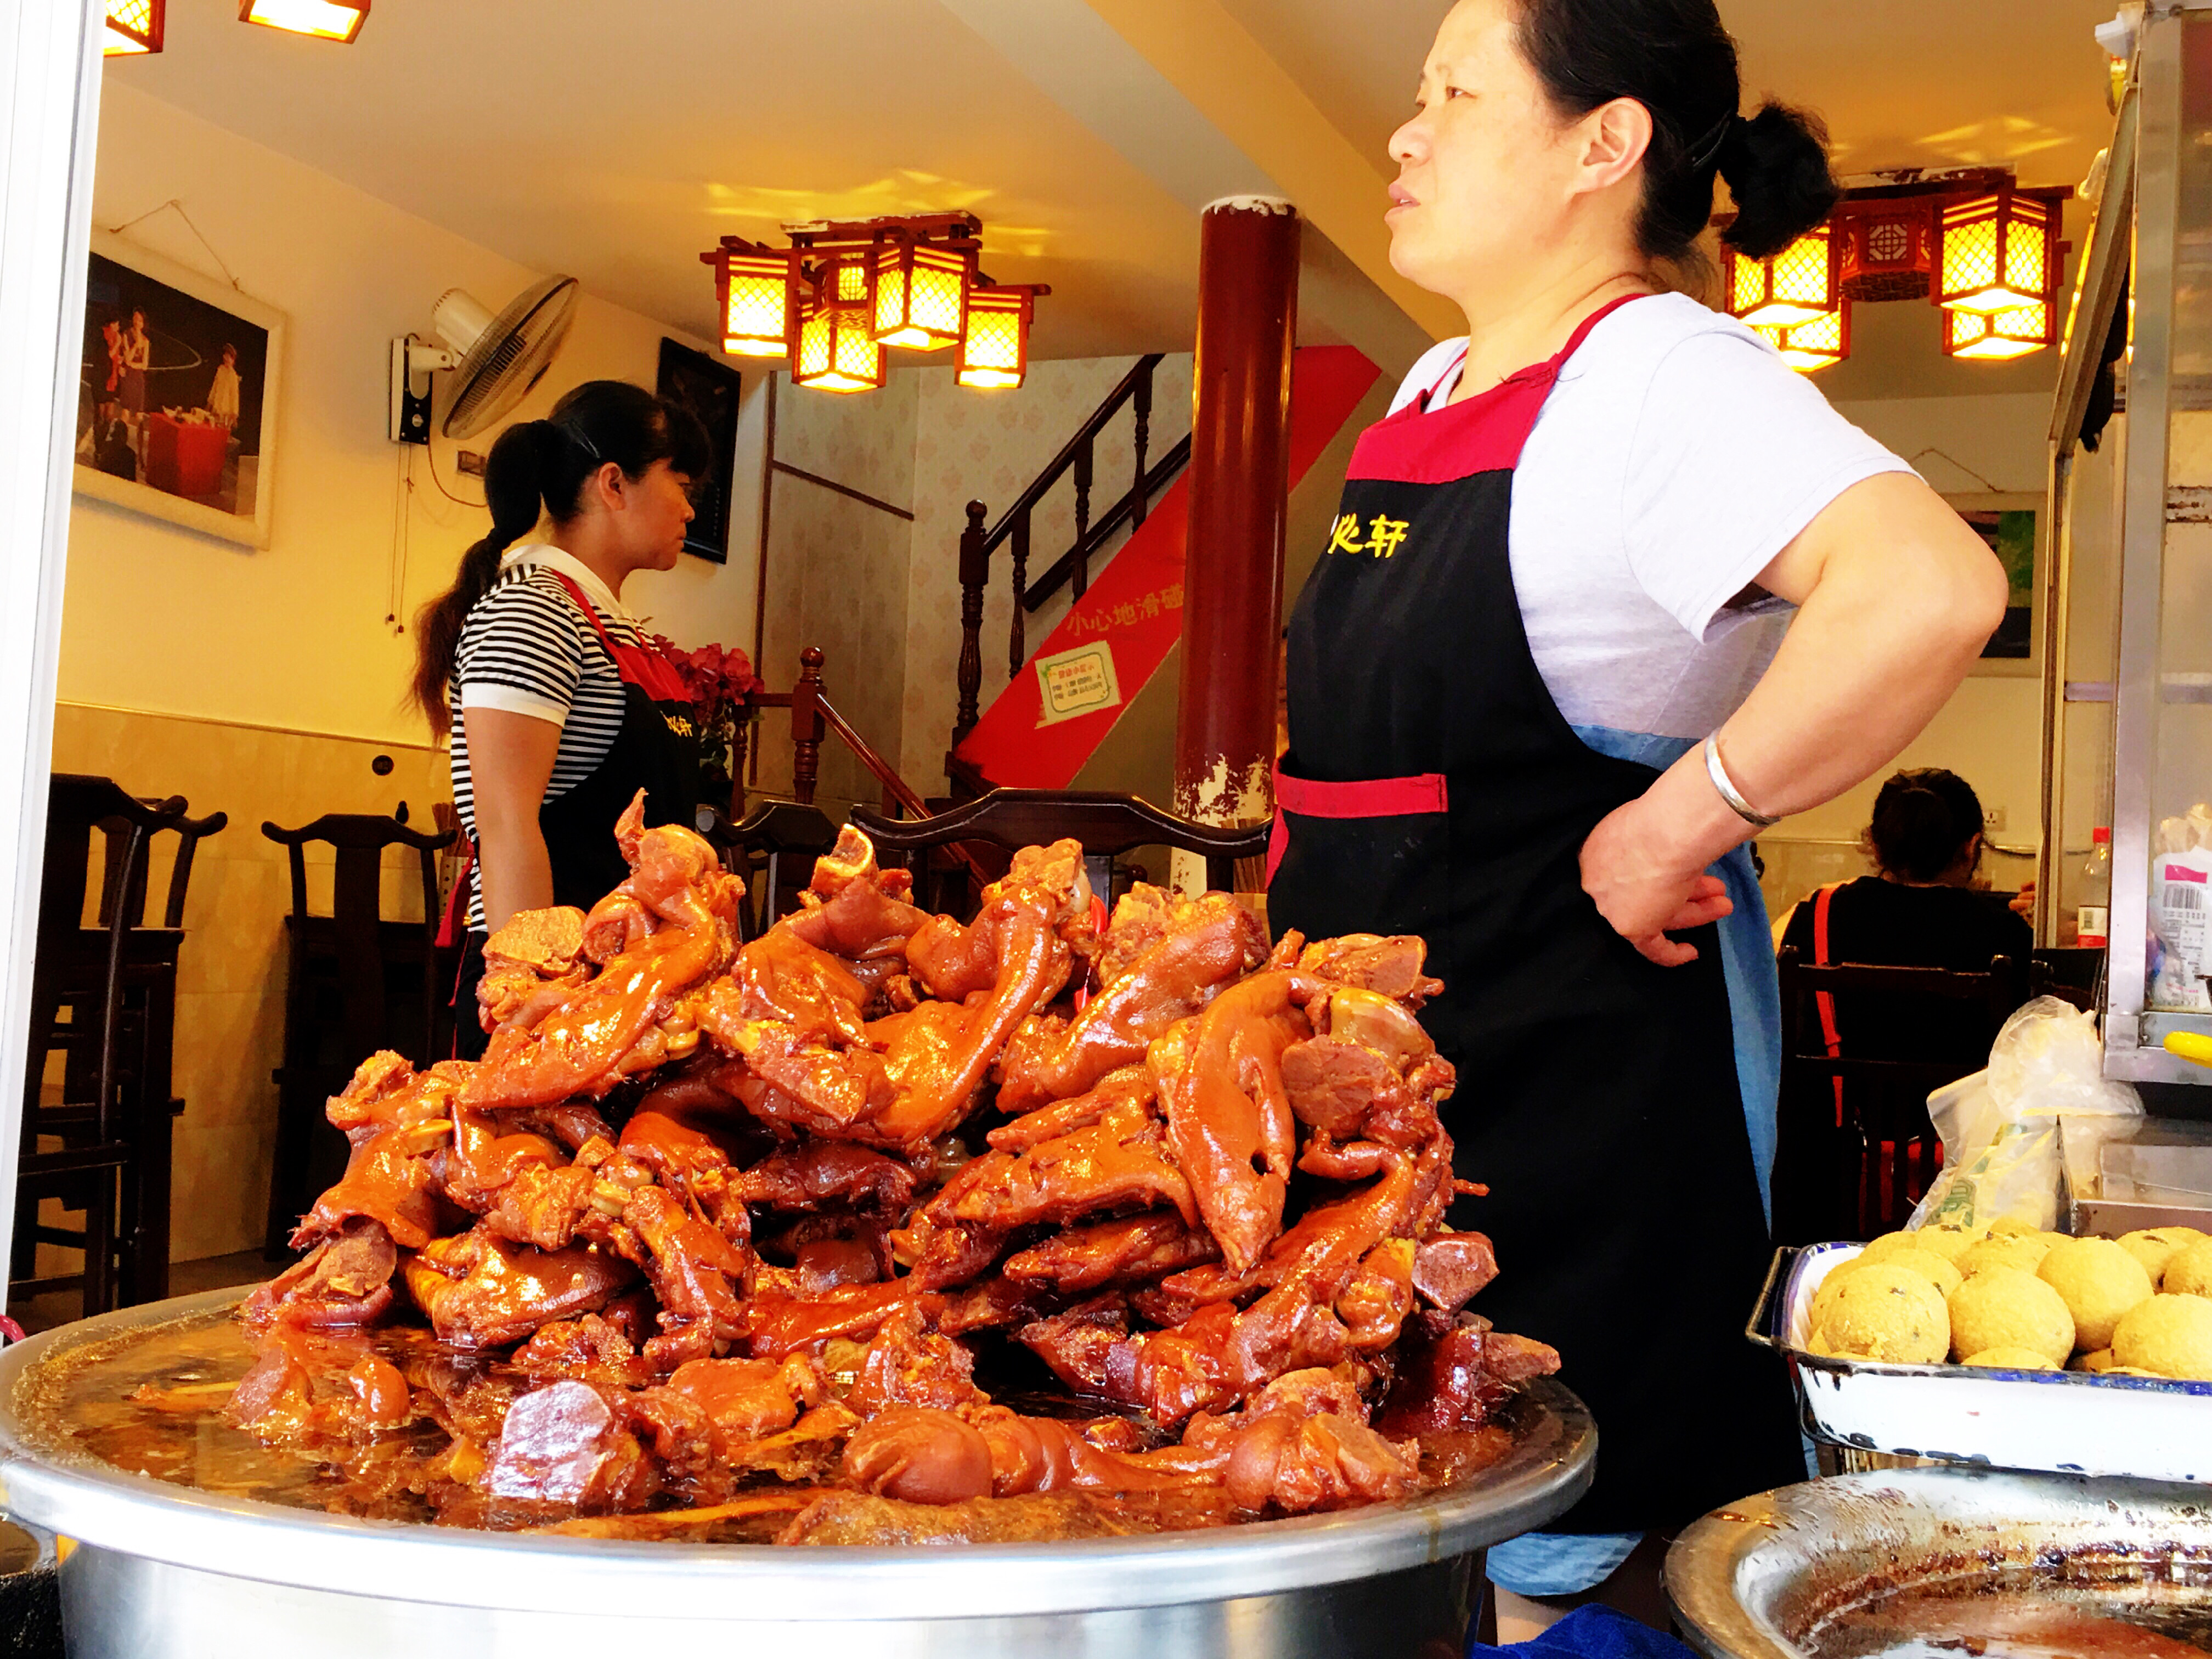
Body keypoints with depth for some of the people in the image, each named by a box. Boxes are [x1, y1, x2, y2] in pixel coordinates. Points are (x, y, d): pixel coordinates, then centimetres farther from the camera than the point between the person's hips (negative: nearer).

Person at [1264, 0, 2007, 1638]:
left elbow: (1931, 592, -32)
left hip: (1582, 1070, -9)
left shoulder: (1665, 373, -14)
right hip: (1382, 1066, 9)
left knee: (1551, 1569, 2)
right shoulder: (1433, 392, 13)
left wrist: (1680, 829, -24)